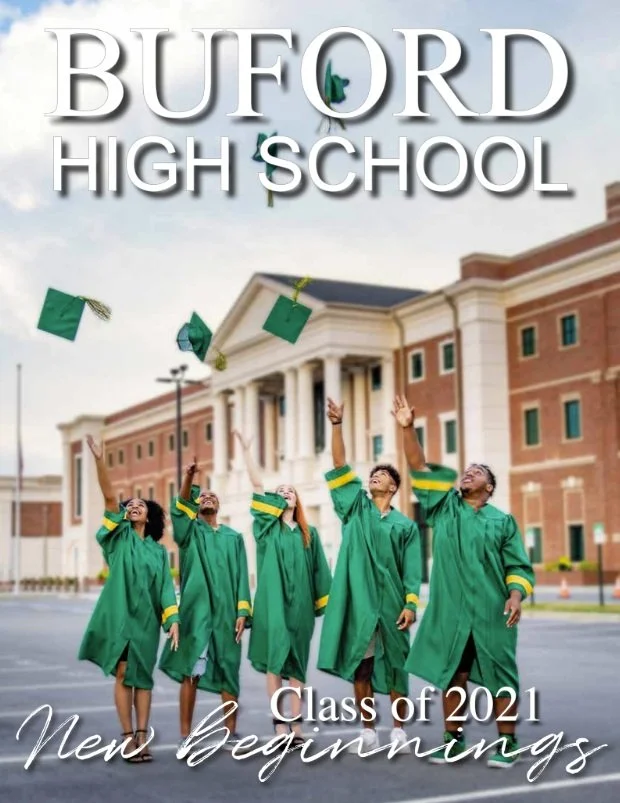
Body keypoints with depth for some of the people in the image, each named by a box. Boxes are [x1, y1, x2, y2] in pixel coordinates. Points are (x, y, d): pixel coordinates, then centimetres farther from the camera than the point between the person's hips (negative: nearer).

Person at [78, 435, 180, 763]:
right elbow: (109, 497, -9)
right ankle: (129, 737, 3)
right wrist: (99, 461, -22)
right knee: (123, 674, -3)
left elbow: (166, 586, 7)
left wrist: (173, 619, -7)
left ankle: (142, 737, 5)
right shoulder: (119, 537, 5)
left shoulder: (158, 550, 12)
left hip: (146, 617, 2)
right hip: (119, 614, -2)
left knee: (142, 676, 3)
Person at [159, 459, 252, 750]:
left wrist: (242, 611, -3)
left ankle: (231, 732, 15)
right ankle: (185, 735, 3)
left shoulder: (233, 537, 14)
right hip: (196, 610, -2)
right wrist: (188, 479, -31)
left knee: (227, 672, 5)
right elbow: (179, 509, -13)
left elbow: (241, 576, 9)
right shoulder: (189, 530, 8)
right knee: (190, 673, -3)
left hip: (226, 611, 2)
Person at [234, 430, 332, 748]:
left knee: (297, 662, 4)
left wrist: (323, 602, 6)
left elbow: (318, 571, 12)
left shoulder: (308, 533, 13)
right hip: (272, 603, -2)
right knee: (274, 660, -4)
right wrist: (246, 450, -9)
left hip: (299, 604, 2)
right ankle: (279, 724, -1)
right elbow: (257, 487, -2)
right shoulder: (268, 526, 7)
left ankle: (296, 724, 6)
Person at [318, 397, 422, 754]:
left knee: (394, 665, 4)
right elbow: (340, 467, 0)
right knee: (360, 665, 3)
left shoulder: (406, 525, 8)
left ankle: (399, 731, 14)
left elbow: (412, 569, 4)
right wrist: (337, 425, -10)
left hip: (390, 602, -1)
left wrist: (411, 604, -9)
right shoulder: (356, 507, 10)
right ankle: (369, 732, 12)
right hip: (358, 600, 1)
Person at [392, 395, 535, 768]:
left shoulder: (502, 521, 4)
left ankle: (508, 743, 12)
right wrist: (408, 429, -11)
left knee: (500, 678, 1)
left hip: (491, 612, -2)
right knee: (451, 675, 8)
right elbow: (420, 468, 0)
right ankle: (454, 738, 21)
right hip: (450, 610, 2)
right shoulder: (445, 507, 8)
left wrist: (515, 596, -16)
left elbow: (518, 566, 2)